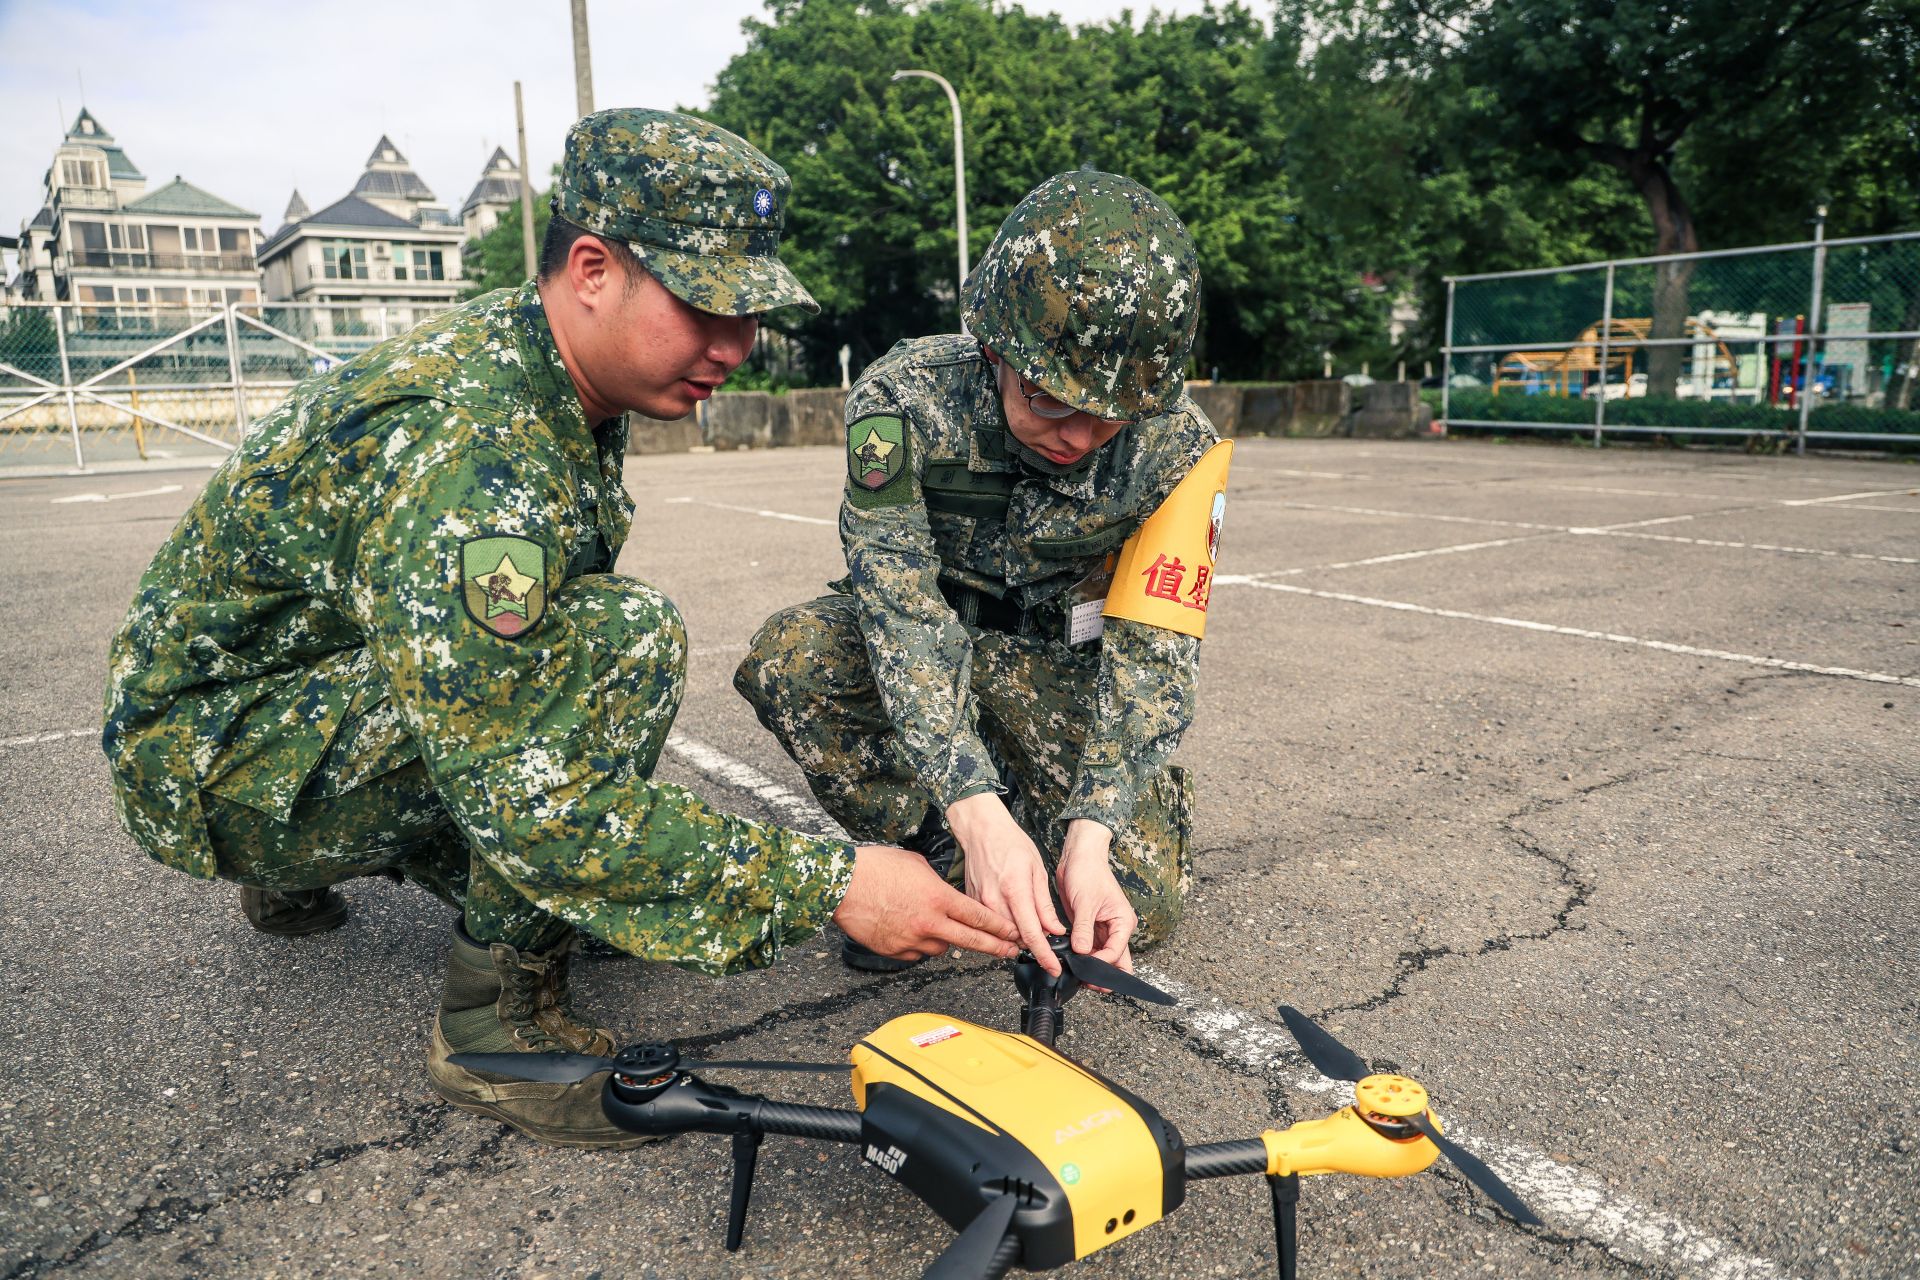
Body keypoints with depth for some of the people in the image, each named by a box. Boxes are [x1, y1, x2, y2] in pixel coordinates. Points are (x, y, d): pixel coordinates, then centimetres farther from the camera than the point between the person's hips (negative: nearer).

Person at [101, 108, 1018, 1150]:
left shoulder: (531, 355, -2)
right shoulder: (470, 449, -31)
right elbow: (522, 802, -36)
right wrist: (827, 885, -34)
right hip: (216, 756, -9)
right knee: (623, 635, -27)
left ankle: (297, 875, 27)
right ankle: (496, 1021, -13)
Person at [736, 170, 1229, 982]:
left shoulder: (1177, 448, -22)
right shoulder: (904, 399, -27)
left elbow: (1152, 651, -23)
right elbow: (900, 608, -33)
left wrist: (1092, 834, -37)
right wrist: (979, 818, -45)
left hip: (1062, 658, 0)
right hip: (928, 632, 0)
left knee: (1136, 907, -15)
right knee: (790, 656, -33)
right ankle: (933, 854, -10)